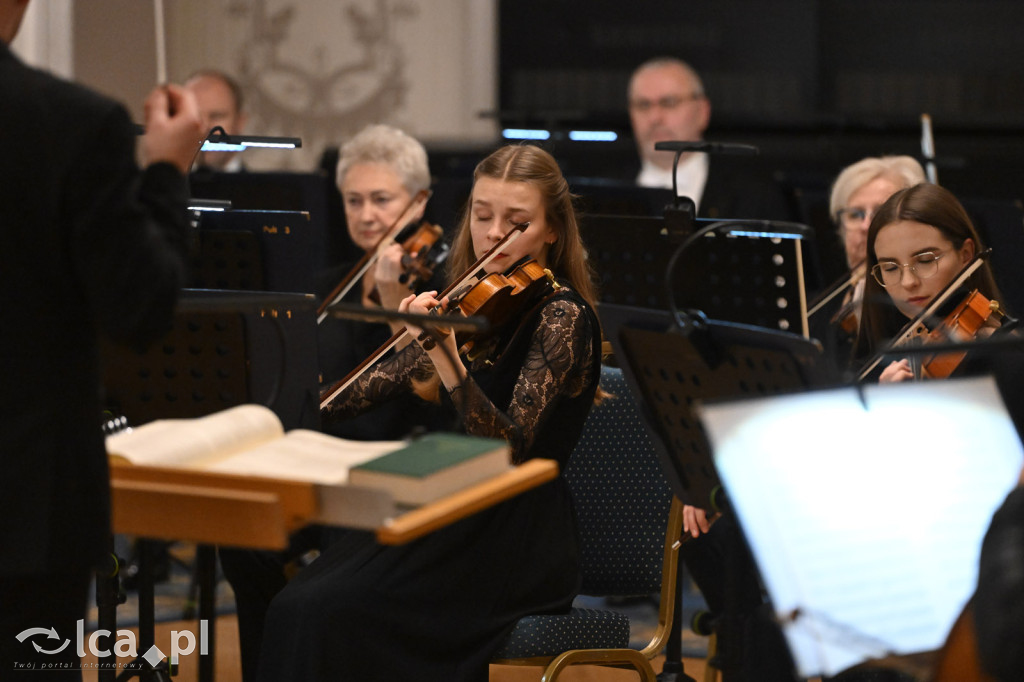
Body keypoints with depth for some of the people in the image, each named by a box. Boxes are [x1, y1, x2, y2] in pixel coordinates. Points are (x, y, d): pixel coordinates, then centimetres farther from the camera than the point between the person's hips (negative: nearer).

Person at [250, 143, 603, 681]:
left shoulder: (561, 315, -11)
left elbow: (511, 448, -24)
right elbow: (376, 387, 19)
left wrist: (446, 358, -36)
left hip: (519, 548, -7)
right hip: (463, 523, 7)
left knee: (319, 613, -22)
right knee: (299, 595, -16)